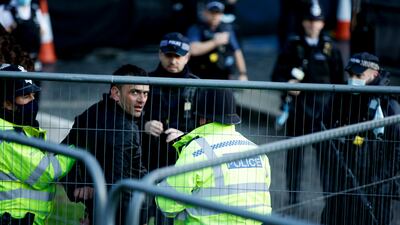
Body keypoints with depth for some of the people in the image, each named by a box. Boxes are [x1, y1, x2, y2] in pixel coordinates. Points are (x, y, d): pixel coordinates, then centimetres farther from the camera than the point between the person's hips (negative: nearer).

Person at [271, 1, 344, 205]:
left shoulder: (330, 49, 9)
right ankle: (292, 197, 12)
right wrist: (287, 85, -16)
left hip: (323, 106, 1)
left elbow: (338, 80, 13)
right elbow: (277, 75, 5)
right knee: (295, 153, 3)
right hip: (297, 104, 0)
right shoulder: (293, 47, 5)